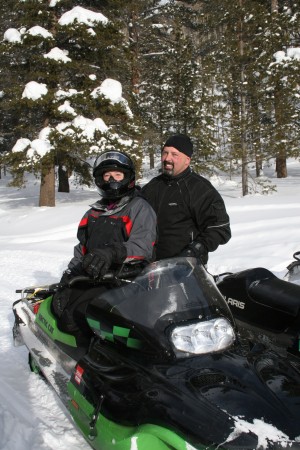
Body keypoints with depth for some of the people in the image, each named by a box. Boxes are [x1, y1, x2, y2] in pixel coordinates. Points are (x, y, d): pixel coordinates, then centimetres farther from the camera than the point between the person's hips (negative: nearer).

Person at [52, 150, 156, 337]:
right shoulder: (94, 213, 23)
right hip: (90, 277, 7)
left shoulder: (140, 207, 1)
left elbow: (142, 247, -14)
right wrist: (67, 277, 13)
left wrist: (112, 253, -32)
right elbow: (81, 250, 26)